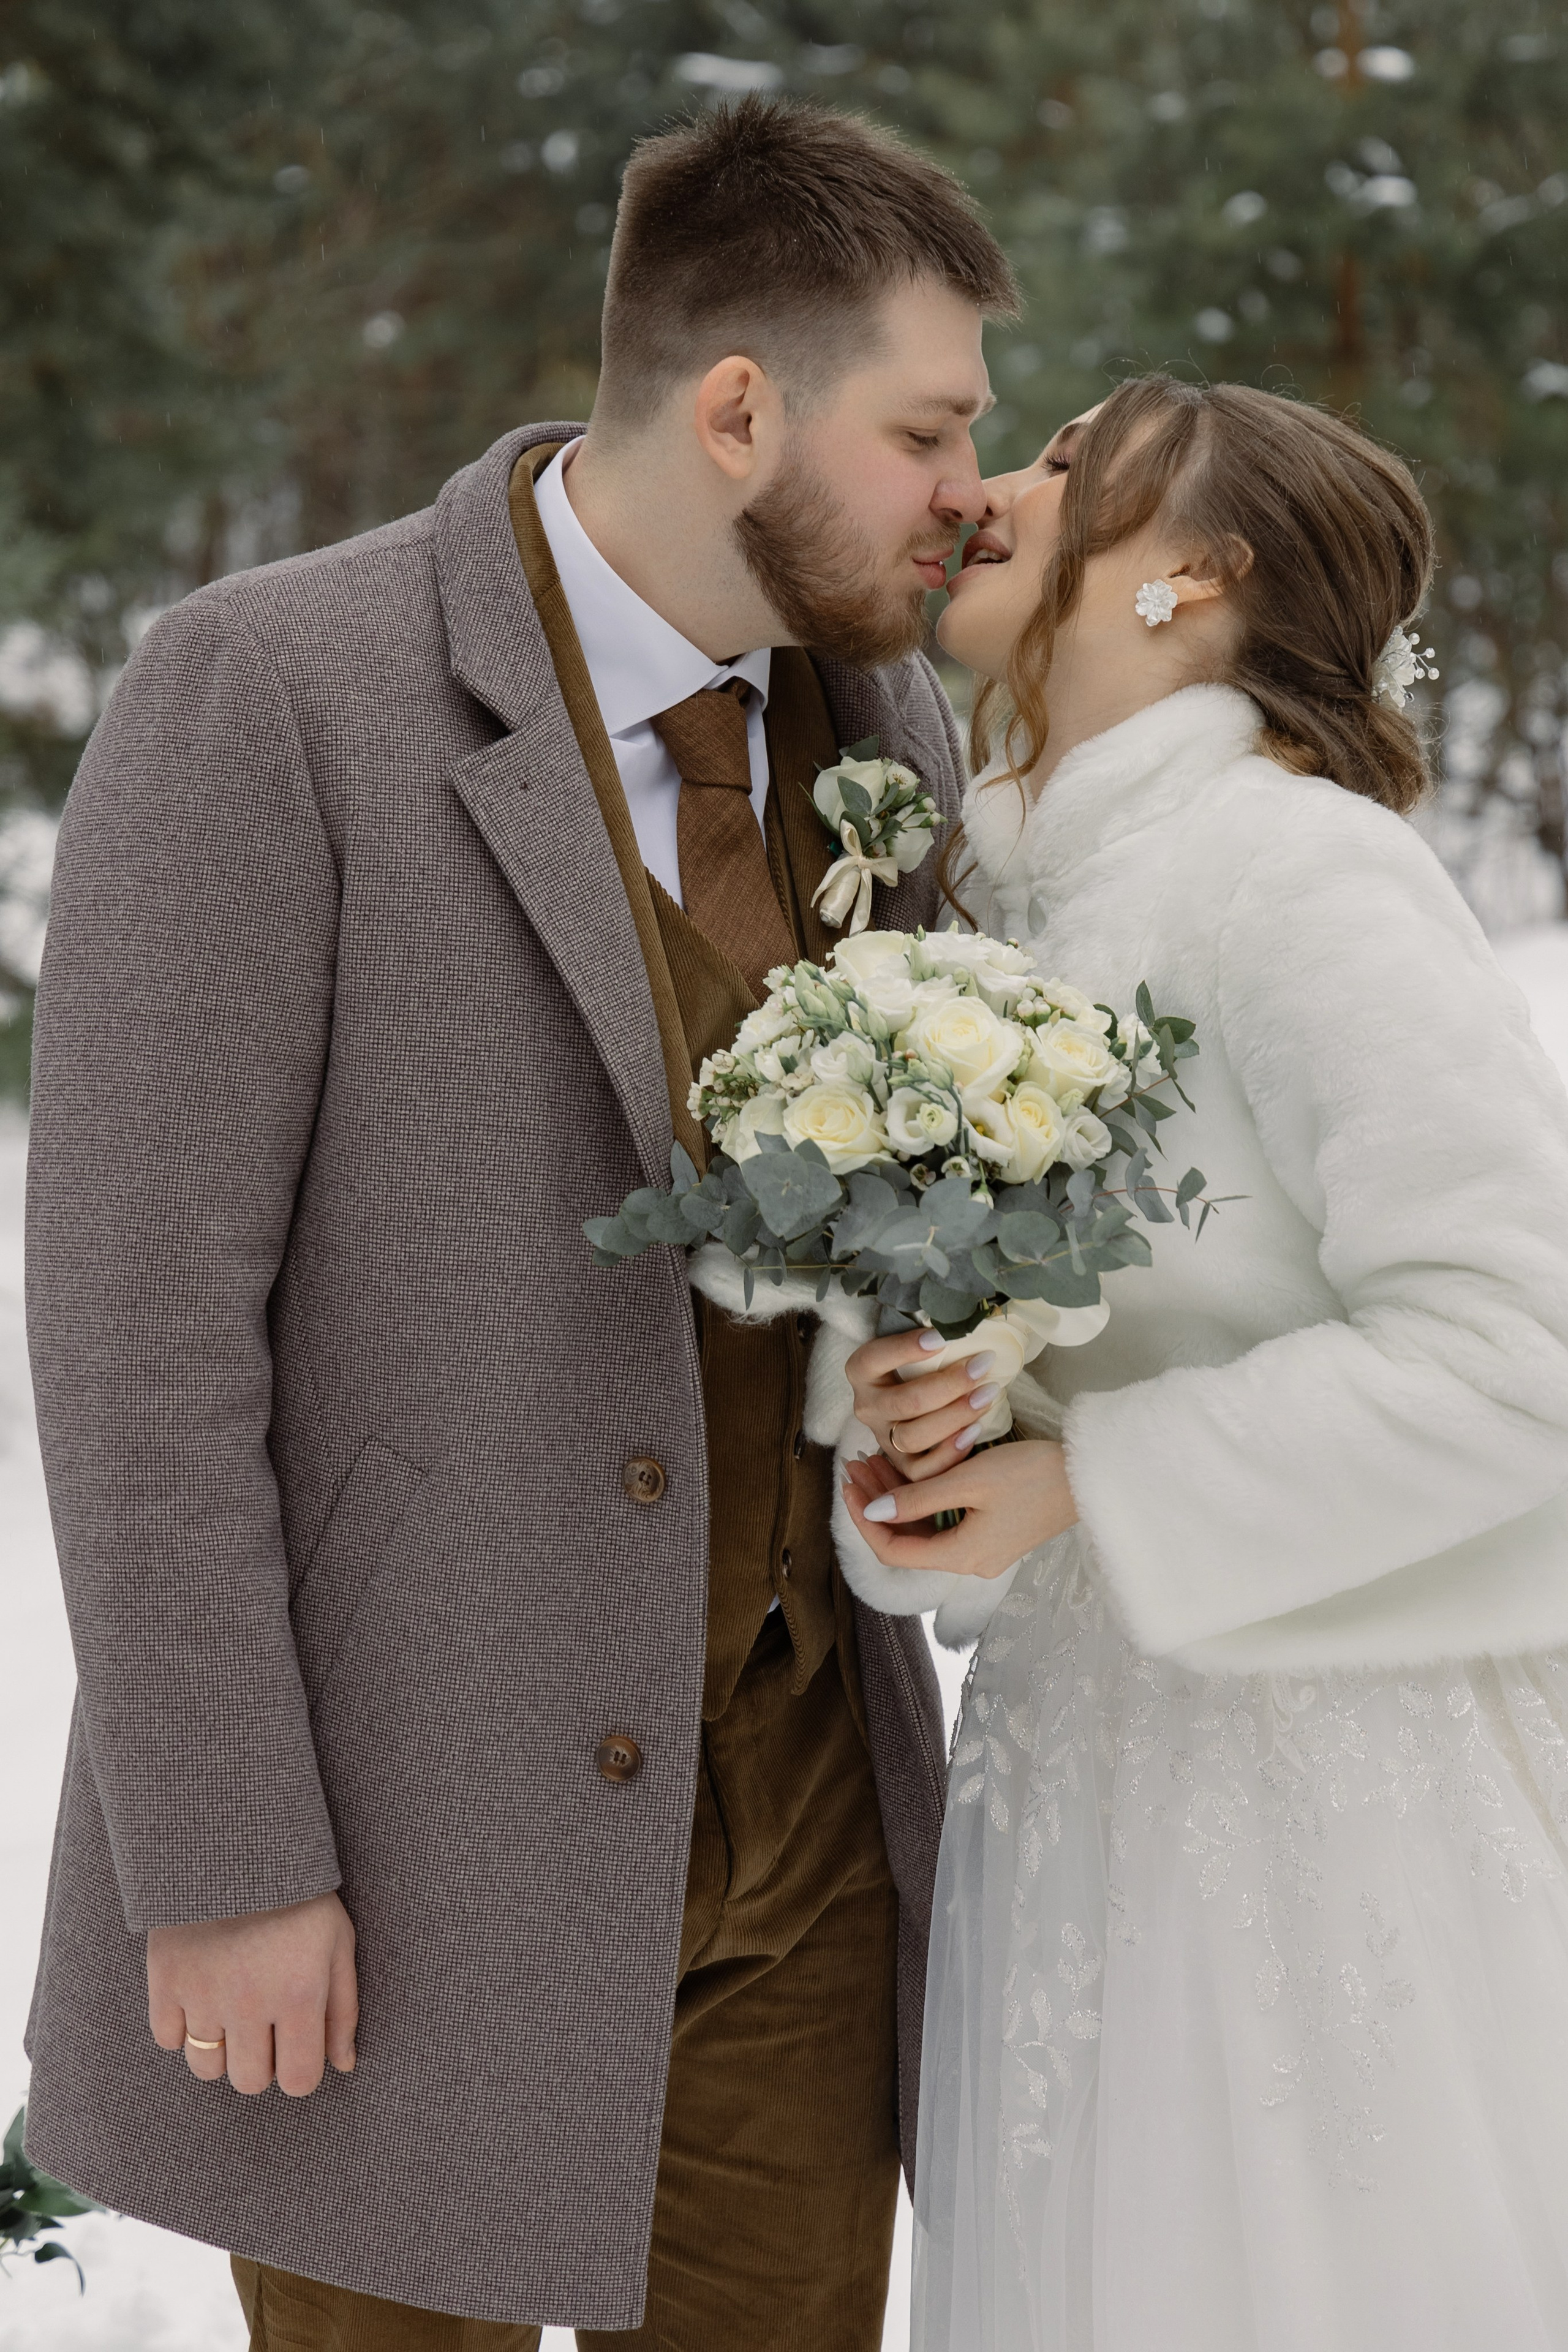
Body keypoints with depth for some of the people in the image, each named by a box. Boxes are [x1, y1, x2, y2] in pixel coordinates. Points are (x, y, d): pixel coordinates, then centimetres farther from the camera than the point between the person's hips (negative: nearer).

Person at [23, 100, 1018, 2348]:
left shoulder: (888, 720, 5)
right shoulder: (264, 695, -15)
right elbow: (137, 1307, -16)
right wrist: (217, 1867, -16)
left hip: (788, 1805, 6)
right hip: (406, 1813, -5)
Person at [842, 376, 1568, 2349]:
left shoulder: (1294, 873, -18)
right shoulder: (1005, 889, 8)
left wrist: (1079, 1481, -20)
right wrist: (911, 1381, -7)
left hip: (1333, 1778, -7)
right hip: (1085, 1759, 7)